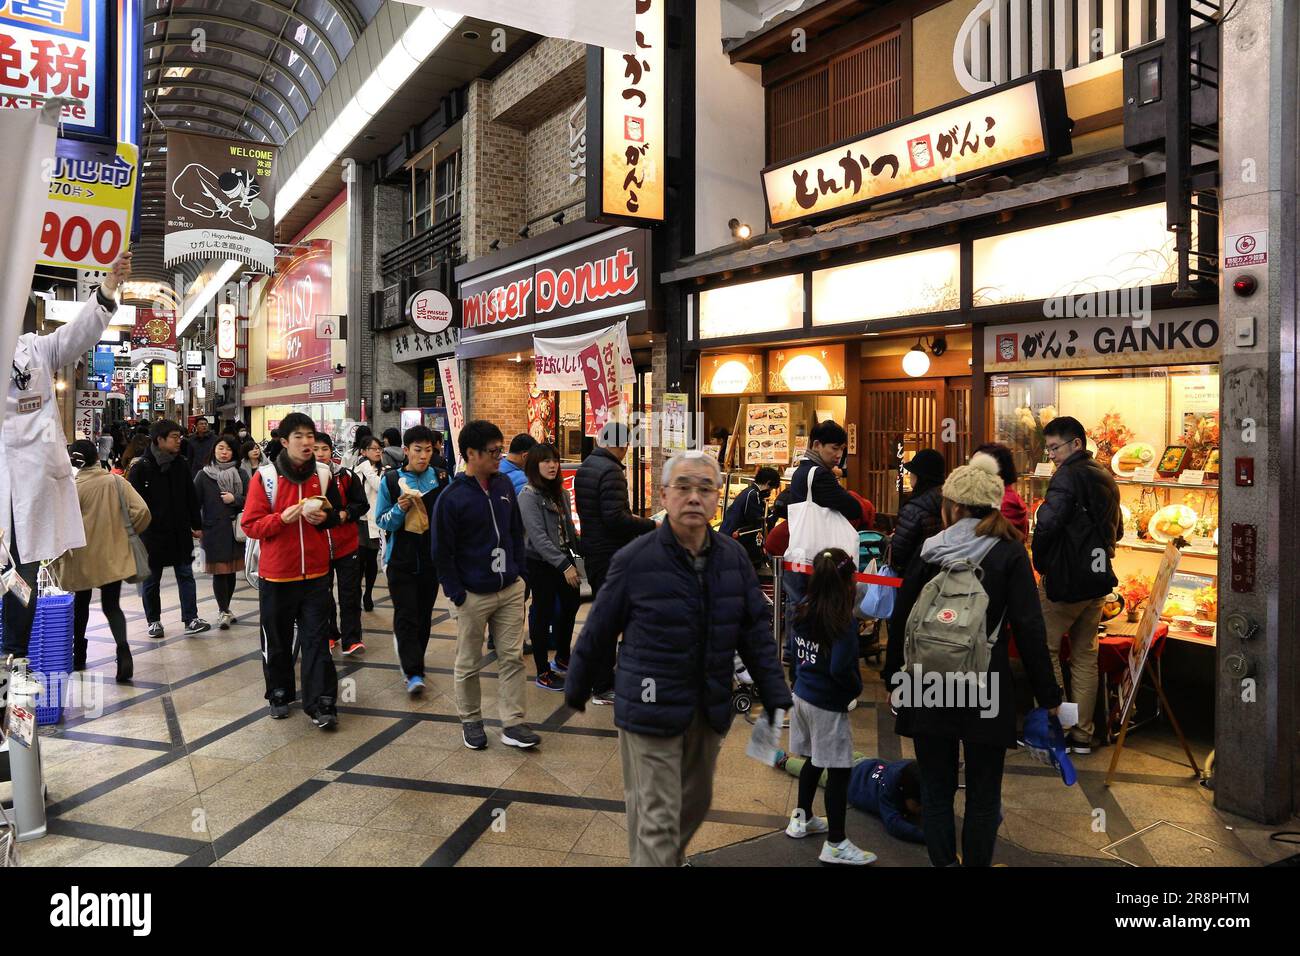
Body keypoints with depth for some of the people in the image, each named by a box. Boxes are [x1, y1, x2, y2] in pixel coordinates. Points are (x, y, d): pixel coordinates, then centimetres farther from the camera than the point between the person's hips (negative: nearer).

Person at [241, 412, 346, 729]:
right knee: (277, 640, 12)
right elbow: (251, 525, -6)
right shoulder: (265, 476, -6)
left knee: (317, 640, 0)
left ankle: (321, 705, 3)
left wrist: (325, 517, -7)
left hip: (315, 573, 1)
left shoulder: (323, 474, 2)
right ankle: (279, 695, 30)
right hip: (276, 574, -1)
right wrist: (283, 518, -23)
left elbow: (337, 511, 15)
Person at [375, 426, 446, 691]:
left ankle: (413, 662, 29)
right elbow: (382, 521, -1)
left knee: (424, 614, 12)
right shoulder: (391, 480, -3)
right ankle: (413, 672, -5)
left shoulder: (441, 478, 1)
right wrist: (400, 508, -19)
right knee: (406, 616, -7)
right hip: (401, 559, -2)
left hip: (431, 558, 2)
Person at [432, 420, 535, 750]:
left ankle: (512, 723, 14)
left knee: (512, 658, 6)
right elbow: (442, 551, -10)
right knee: (469, 664, 10)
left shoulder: (504, 484, 4)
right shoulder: (452, 497, -14)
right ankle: (471, 721, 28)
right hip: (473, 595, -5)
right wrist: (456, 594, -11)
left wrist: (520, 570, 8)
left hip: (510, 590, 5)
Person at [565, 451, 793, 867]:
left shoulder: (734, 557, -1)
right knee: (657, 820, 2)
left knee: (695, 803, 23)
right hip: (650, 709, -5)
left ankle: (674, 858, 49)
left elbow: (756, 632, 4)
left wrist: (777, 699, 2)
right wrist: (576, 689, 8)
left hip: (710, 709, 5)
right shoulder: (634, 560, -13)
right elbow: (598, 633, -3)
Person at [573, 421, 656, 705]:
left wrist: (630, 519, 20)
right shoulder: (611, 471, -20)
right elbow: (615, 518, -27)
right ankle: (603, 688, 8)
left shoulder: (585, 466, 11)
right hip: (610, 554, -10)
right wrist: (650, 526, -16)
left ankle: (600, 674, 34)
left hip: (592, 551, 10)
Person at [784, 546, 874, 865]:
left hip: (802, 696, 7)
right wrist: (856, 688, -8)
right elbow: (841, 669, -24)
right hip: (828, 706, -7)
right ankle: (835, 844, 12)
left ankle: (802, 818, 38)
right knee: (839, 770, 4)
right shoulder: (843, 621, -23)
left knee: (814, 760, 23)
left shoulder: (802, 611, -2)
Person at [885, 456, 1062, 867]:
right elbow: (1029, 629, -9)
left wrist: (894, 679, 13)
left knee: (936, 790, 14)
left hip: (929, 688, 1)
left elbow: (900, 622, 1)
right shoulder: (1009, 553, -6)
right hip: (986, 691, -1)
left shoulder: (927, 552, -2)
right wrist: (1048, 695, -1)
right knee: (983, 795, 13)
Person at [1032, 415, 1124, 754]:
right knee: (1085, 656, 13)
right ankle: (1082, 734, 19)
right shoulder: (1106, 478, 13)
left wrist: (1040, 562, -11)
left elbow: (1046, 525, -26)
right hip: (1098, 578, 9)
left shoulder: (1067, 477, -16)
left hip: (1065, 579, -9)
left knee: (1044, 650, 2)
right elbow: (1117, 530, 22)